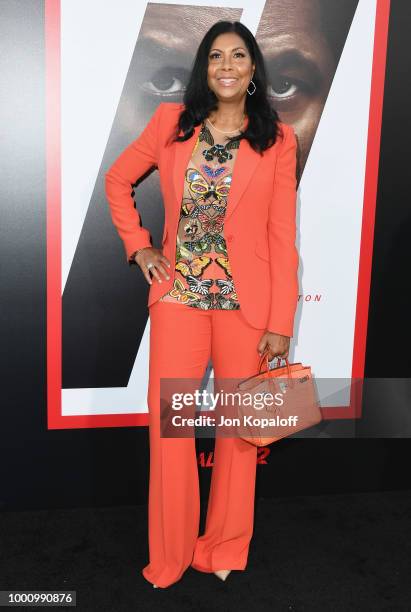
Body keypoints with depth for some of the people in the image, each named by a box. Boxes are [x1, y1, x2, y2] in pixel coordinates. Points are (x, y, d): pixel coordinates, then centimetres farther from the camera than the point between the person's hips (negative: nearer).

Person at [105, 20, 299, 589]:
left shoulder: (277, 138, 1)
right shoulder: (171, 121, 5)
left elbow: (282, 235, -2)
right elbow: (118, 179, 16)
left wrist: (281, 322, -5)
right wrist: (138, 246, 4)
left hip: (247, 302, -1)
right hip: (179, 295, 1)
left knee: (240, 426, 9)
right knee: (167, 426, 5)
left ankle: (225, 549, 31)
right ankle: (169, 558, 26)